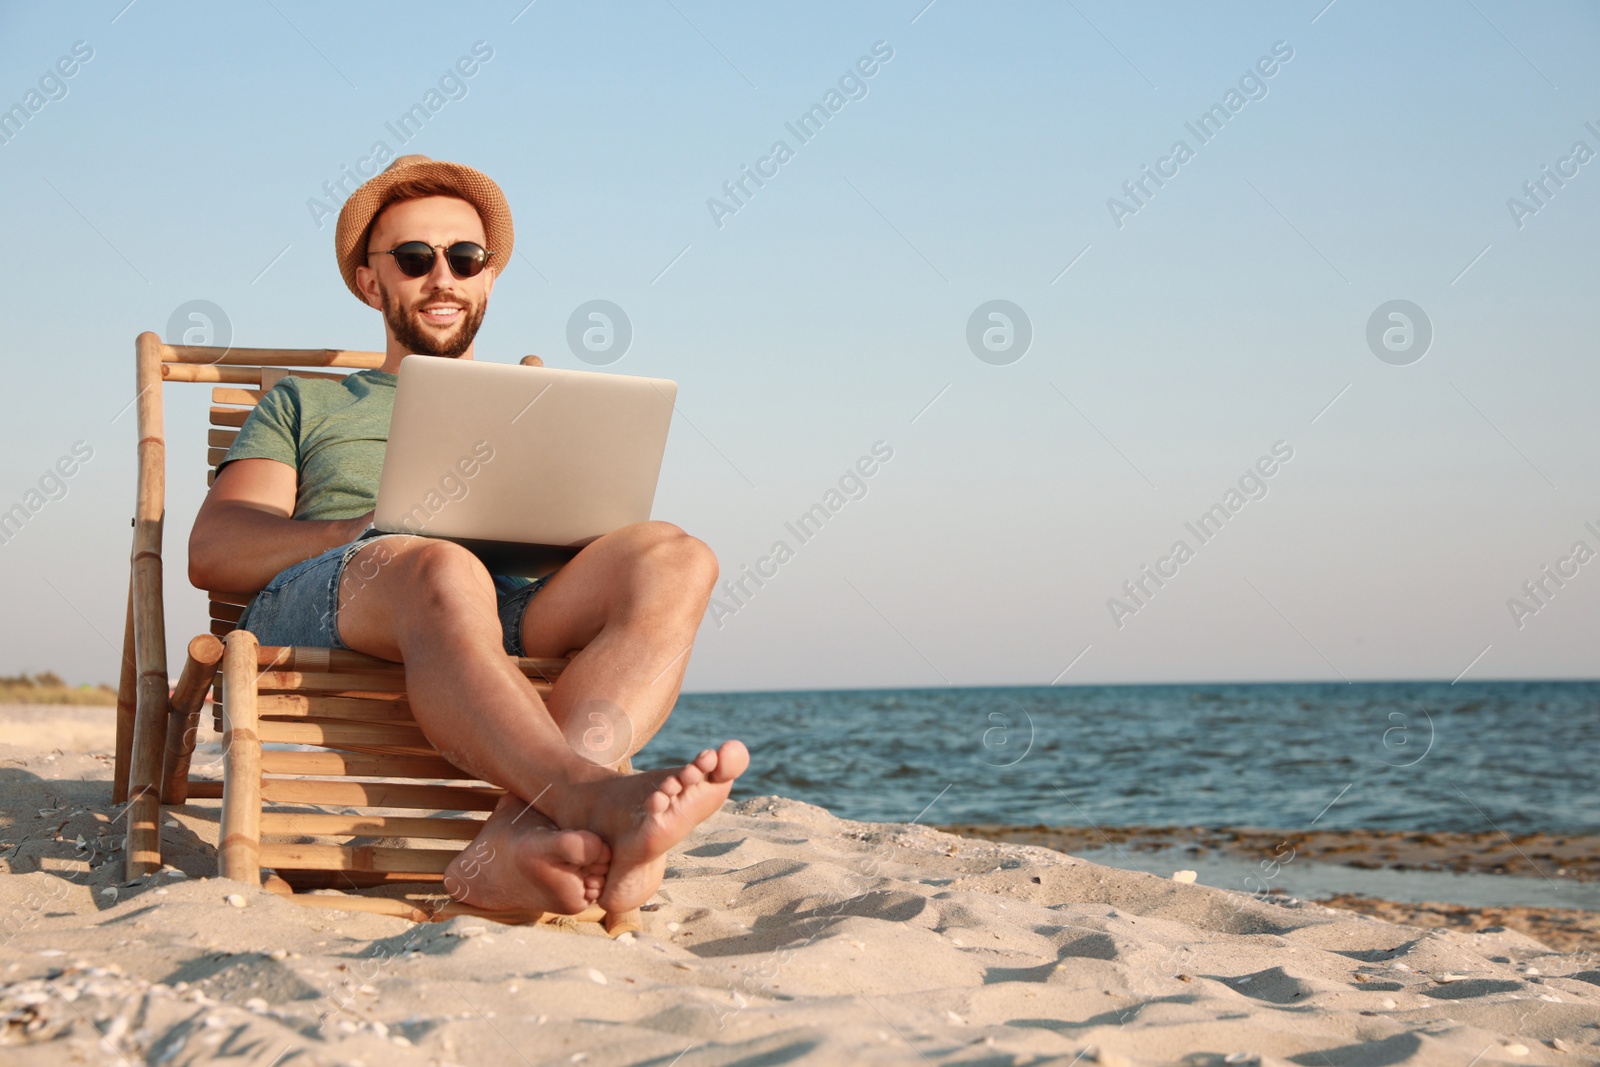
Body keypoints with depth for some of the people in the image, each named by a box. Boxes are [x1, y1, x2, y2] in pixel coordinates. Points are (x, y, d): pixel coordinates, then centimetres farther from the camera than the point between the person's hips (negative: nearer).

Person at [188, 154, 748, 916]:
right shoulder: (306, 403, 30)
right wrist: (380, 529, -6)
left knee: (672, 558, -29)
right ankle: (596, 801, -62)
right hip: (318, 608, -2)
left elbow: (584, 551, 21)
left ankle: (521, 835, -52)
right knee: (442, 573, -39)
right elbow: (212, 551, 12)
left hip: (520, 617, 2)